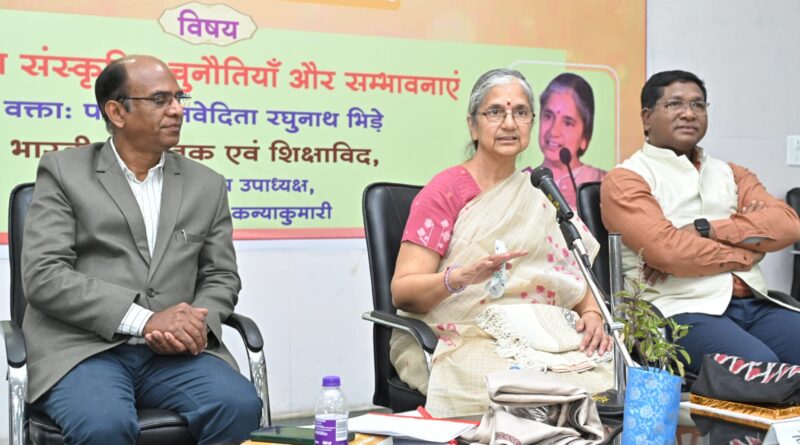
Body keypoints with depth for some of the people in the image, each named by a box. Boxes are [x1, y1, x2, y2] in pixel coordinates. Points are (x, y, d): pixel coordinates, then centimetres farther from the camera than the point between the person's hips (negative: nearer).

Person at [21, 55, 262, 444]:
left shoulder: (206, 185, 15)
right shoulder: (63, 171, 4)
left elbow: (221, 277, 15)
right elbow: (43, 276, -6)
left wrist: (196, 325, -10)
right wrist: (143, 319, -16)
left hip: (174, 352, 3)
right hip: (82, 346, -3)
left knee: (240, 407, -26)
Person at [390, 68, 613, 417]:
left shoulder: (542, 193, 17)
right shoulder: (444, 192, 0)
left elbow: (579, 274, 15)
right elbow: (402, 292, -7)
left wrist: (592, 315, -8)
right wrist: (461, 277, -26)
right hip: (463, 343, -5)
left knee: (613, 384, -24)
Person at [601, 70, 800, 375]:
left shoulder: (731, 174, 24)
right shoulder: (625, 180, 5)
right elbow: (668, 250, -11)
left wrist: (705, 229, -8)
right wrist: (750, 237, 2)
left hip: (754, 303, 6)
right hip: (679, 309, -5)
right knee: (758, 367, -32)